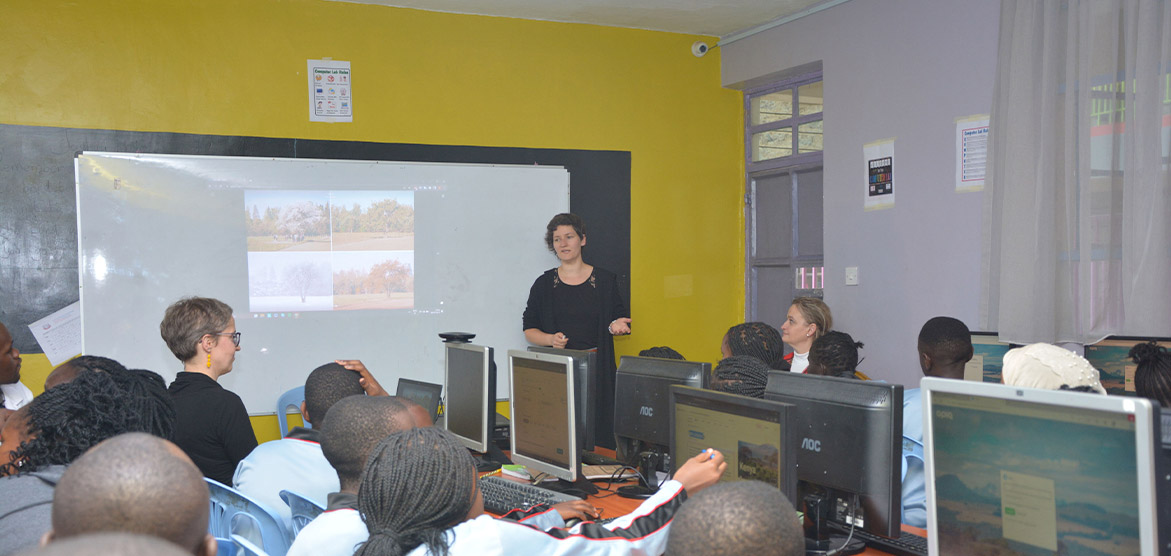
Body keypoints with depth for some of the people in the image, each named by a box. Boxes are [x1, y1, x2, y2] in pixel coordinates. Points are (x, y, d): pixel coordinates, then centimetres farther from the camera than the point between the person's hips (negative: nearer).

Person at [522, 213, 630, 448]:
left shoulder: (605, 280, 7)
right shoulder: (544, 284, 9)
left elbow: (619, 318, 12)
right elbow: (529, 330, 9)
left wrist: (616, 326, -11)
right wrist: (551, 339, -10)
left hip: (597, 369, 0)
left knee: (599, 436, -6)